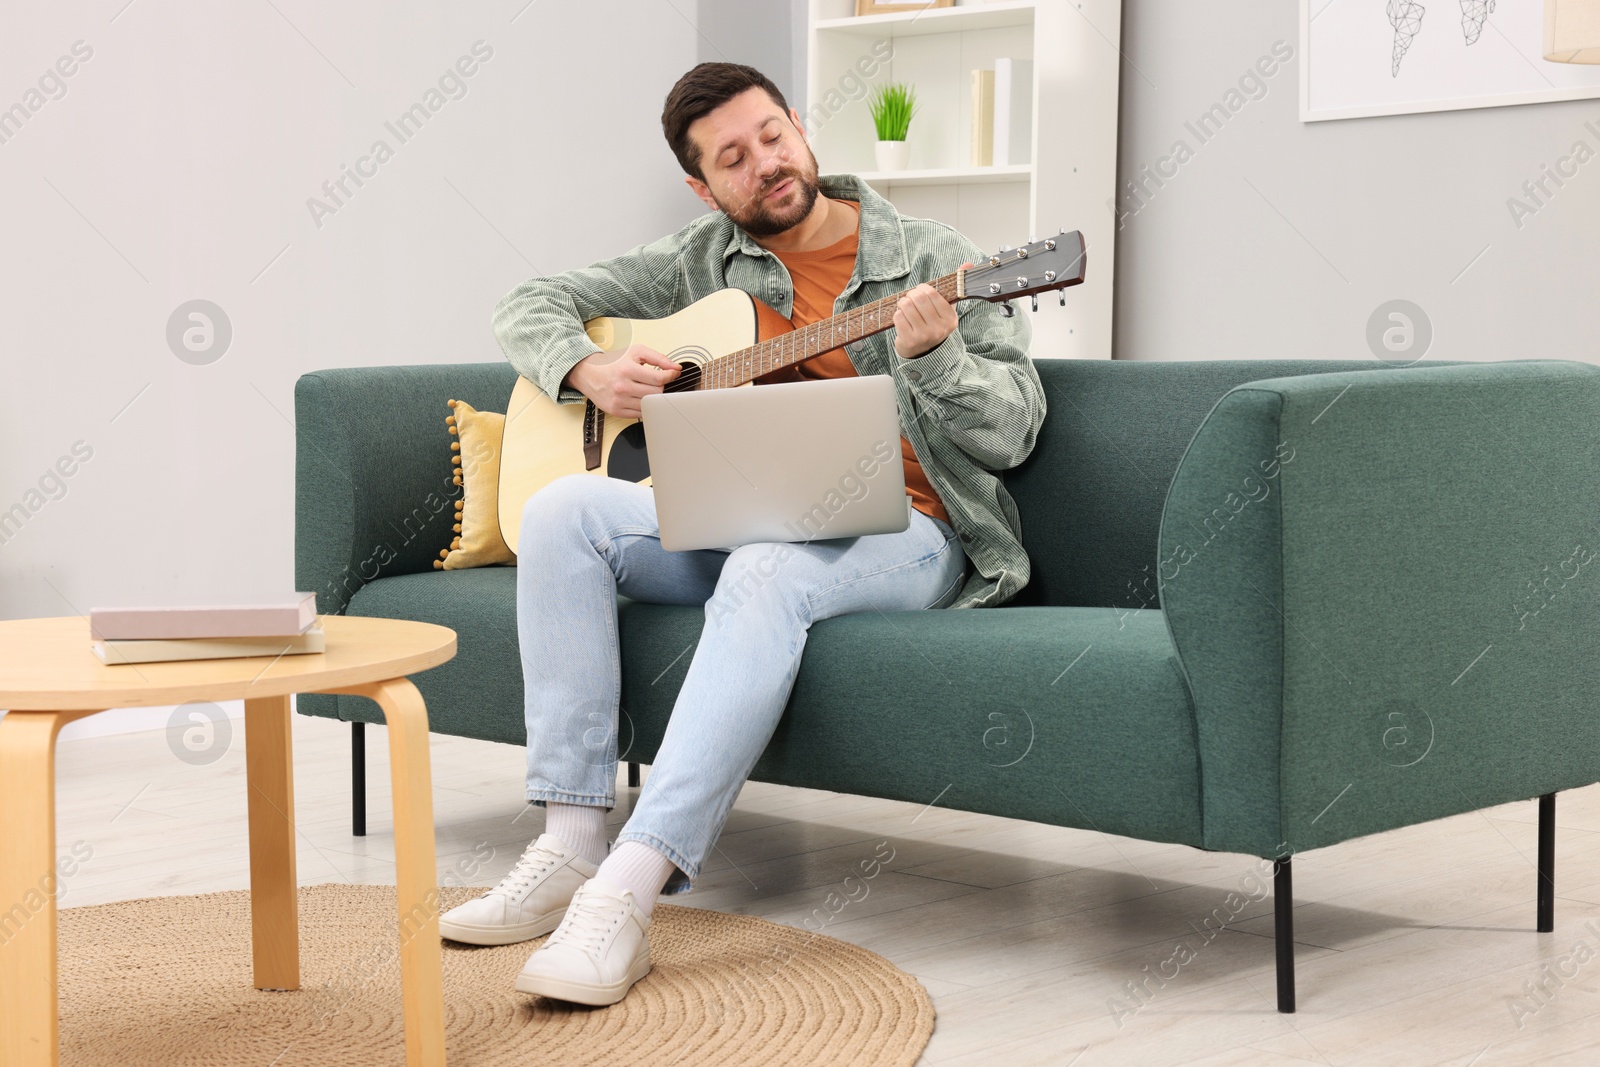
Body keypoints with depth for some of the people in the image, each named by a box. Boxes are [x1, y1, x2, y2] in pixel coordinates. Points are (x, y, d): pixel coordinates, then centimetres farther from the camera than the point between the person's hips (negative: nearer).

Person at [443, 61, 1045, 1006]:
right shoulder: (702, 262, 13)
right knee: (564, 511, -21)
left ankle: (629, 890, -46)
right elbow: (532, 306, 17)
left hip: (899, 533, -4)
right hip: (745, 520, 5)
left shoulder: (933, 258, 3)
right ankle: (572, 848, -25)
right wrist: (592, 372, -5)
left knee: (766, 570, -38)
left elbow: (1013, 432, -4)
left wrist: (932, 354, -23)